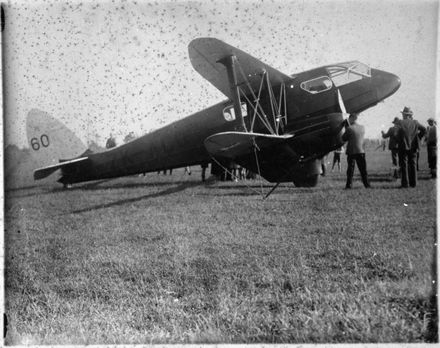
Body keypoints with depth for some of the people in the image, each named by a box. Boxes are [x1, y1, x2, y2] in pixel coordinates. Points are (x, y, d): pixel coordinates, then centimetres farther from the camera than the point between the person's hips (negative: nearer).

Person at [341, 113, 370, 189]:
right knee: (363, 169, 9)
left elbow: (344, 139, -4)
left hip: (351, 152, -3)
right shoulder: (363, 128, 1)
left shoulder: (349, 129, -13)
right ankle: (367, 185, 10)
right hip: (361, 151, 3)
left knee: (350, 169, 5)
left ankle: (349, 185, 4)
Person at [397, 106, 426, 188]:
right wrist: (418, 138, 6)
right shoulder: (415, 122, 3)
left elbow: (399, 135, -20)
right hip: (413, 147, 4)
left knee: (404, 166, 1)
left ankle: (405, 183, -1)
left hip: (403, 147, -4)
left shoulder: (401, 123, -9)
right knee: (413, 165, 10)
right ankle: (413, 183, 11)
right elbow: (424, 130, -3)